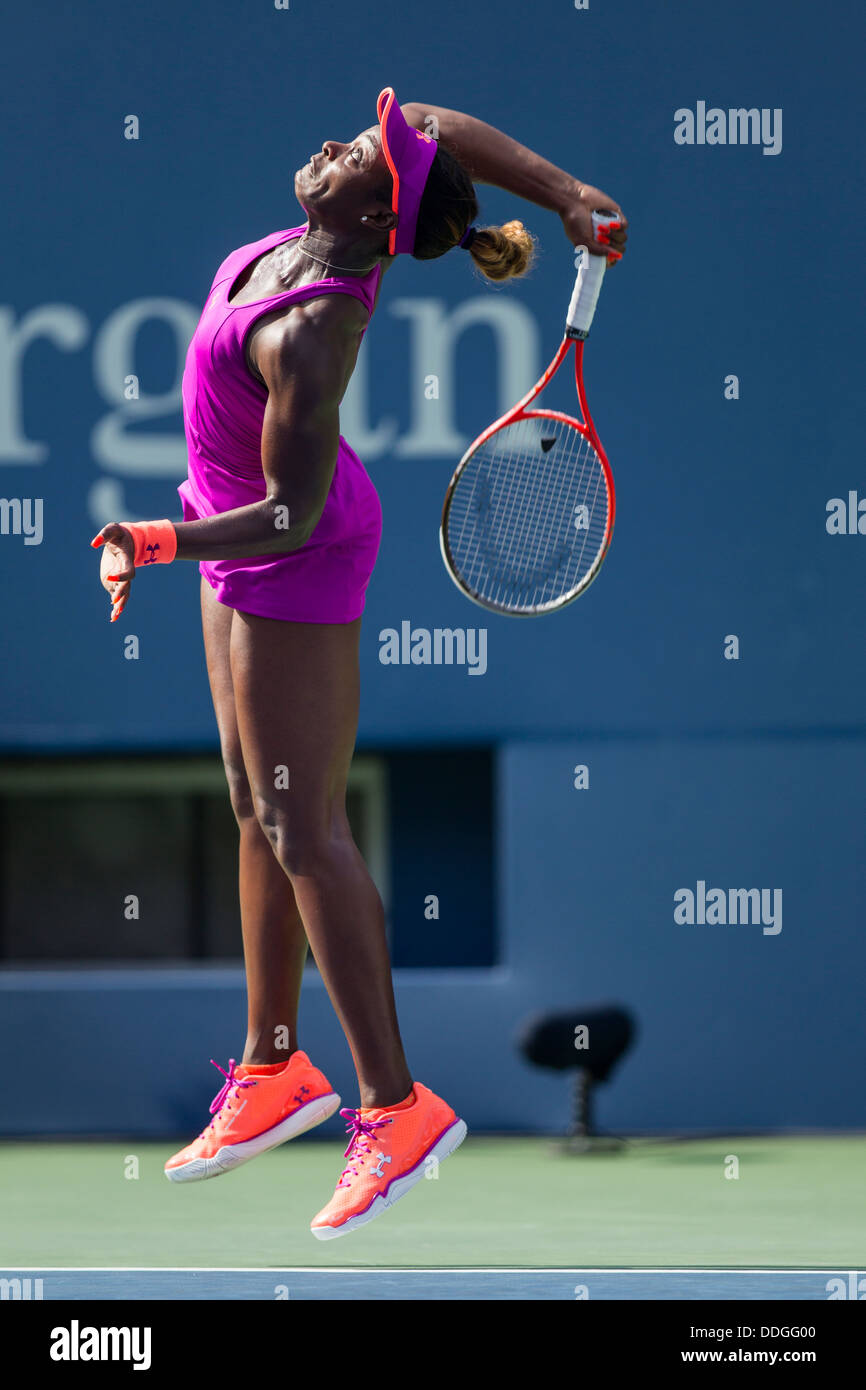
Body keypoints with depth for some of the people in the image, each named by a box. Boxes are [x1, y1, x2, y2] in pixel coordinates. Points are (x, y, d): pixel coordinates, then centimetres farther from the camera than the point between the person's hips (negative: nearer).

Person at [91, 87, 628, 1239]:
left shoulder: (308, 333, -33)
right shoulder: (331, 240, -11)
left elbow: (291, 515, -28)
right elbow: (447, 127, 2)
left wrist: (162, 540, -37)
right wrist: (569, 196, -5)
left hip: (292, 560, -9)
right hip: (242, 541, 9)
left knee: (303, 831, -7)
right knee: (260, 812, 15)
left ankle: (398, 1106, -4)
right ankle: (275, 1070, 25)